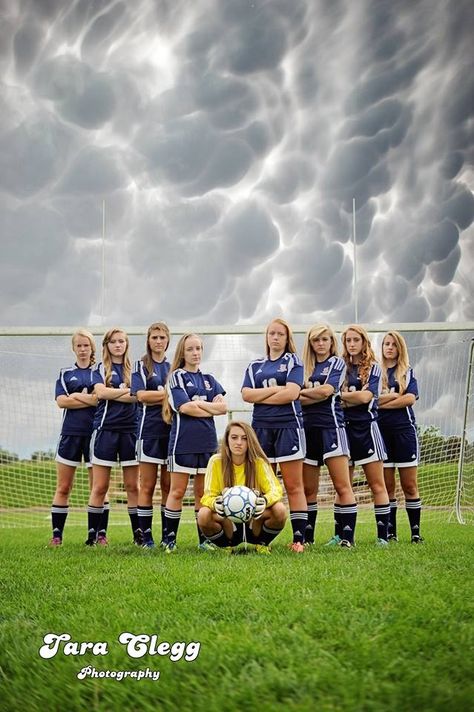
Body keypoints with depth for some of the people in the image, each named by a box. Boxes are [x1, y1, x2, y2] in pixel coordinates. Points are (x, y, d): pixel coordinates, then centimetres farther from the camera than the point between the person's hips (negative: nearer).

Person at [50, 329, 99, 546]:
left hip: (95, 433, -1)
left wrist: (78, 397, -8)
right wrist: (91, 400, -8)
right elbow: (61, 401, -3)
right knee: (63, 488, 1)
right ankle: (57, 534, 4)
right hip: (71, 433, 1)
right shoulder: (65, 374, 12)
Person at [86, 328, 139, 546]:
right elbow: (101, 392, -10)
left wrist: (112, 394, -7)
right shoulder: (100, 369, 8)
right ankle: (93, 533, 3)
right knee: (100, 487, -2)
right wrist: (127, 390, -6)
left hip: (130, 430, 2)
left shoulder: (134, 369, 13)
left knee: (132, 486, 3)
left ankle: (138, 533, 7)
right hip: (105, 429, -2)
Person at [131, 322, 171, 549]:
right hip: (149, 430, -3)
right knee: (147, 486, -3)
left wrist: (155, 397, -7)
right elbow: (141, 395, -8)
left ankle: (167, 536, 9)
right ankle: (146, 536, 0)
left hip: (172, 430, 3)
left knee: (169, 486, 4)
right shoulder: (141, 366, 6)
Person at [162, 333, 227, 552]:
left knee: (203, 492, 8)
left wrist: (197, 404, -9)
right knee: (177, 492, -2)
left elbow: (223, 407, 2)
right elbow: (184, 407, -13)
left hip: (207, 442, 5)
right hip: (183, 441, -4)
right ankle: (170, 539, 3)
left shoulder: (209, 379, 15)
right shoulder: (177, 377, 1)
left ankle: (204, 539, 13)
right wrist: (211, 408, -3)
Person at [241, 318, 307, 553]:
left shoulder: (293, 361, 6)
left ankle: (299, 538, -6)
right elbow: (246, 394, 2)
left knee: (294, 487, -5)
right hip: (261, 428, 4)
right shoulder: (255, 366, 16)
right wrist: (274, 389, -8)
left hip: (288, 426, -4)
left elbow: (291, 393, -9)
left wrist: (260, 397, -2)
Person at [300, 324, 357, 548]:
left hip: (331, 426, -4)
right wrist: (317, 395, -8)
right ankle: (307, 536, 13)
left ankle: (346, 536, -9)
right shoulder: (305, 367, 16)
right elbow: (297, 398, 6)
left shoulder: (337, 363, 5)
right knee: (308, 489, 6)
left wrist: (303, 392, 3)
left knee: (342, 486, -9)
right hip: (308, 427, 4)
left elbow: (326, 390, -9)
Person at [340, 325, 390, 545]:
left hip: (365, 428, -3)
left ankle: (383, 534, -3)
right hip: (343, 426, 3)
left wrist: (342, 395, -1)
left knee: (377, 484, -4)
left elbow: (366, 397, -10)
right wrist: (354, 397, -10)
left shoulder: (373, 368, 3)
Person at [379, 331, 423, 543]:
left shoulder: (407, 372, 10)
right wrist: (395, 395, -8)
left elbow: (410, 398, -6)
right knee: (387, 485, 2)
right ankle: (390, 532, 8)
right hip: (381, 430, 0)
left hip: (404, 429, 0)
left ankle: (416, 531, 3)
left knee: (409, 485, -1)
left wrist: (383, 402, -7)